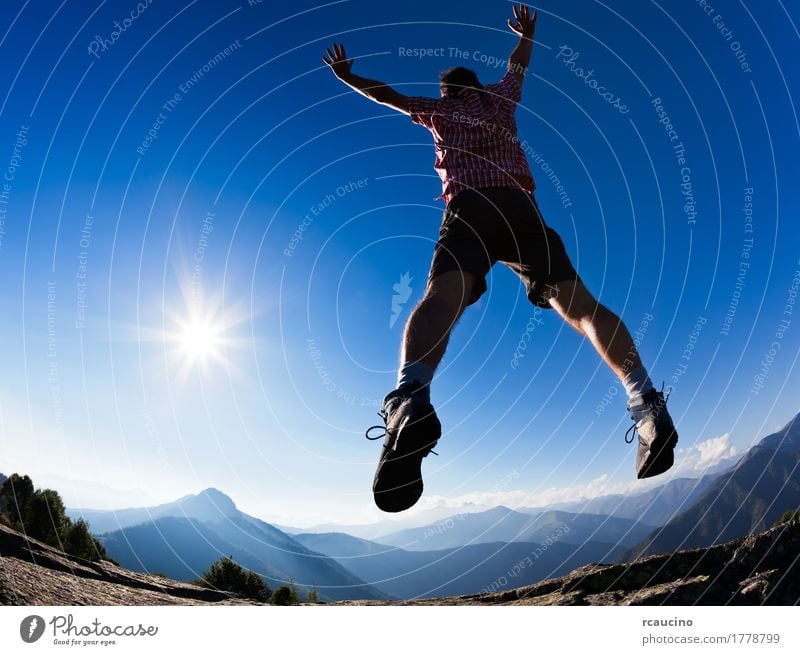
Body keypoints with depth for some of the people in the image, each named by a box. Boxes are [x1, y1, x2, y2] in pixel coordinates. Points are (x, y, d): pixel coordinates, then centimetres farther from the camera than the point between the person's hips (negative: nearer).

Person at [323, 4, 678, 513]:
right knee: (578, 303, -7)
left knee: (442, 296, -27)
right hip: (521, 207, 2)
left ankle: (411, 400, -55)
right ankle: (645, 399, -28)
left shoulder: (438, 109, 30)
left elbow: (385, 94, 43)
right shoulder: (500, 97, 34)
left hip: (468, 207, -2)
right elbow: (519, 65, 54)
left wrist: (346, 76, 60)